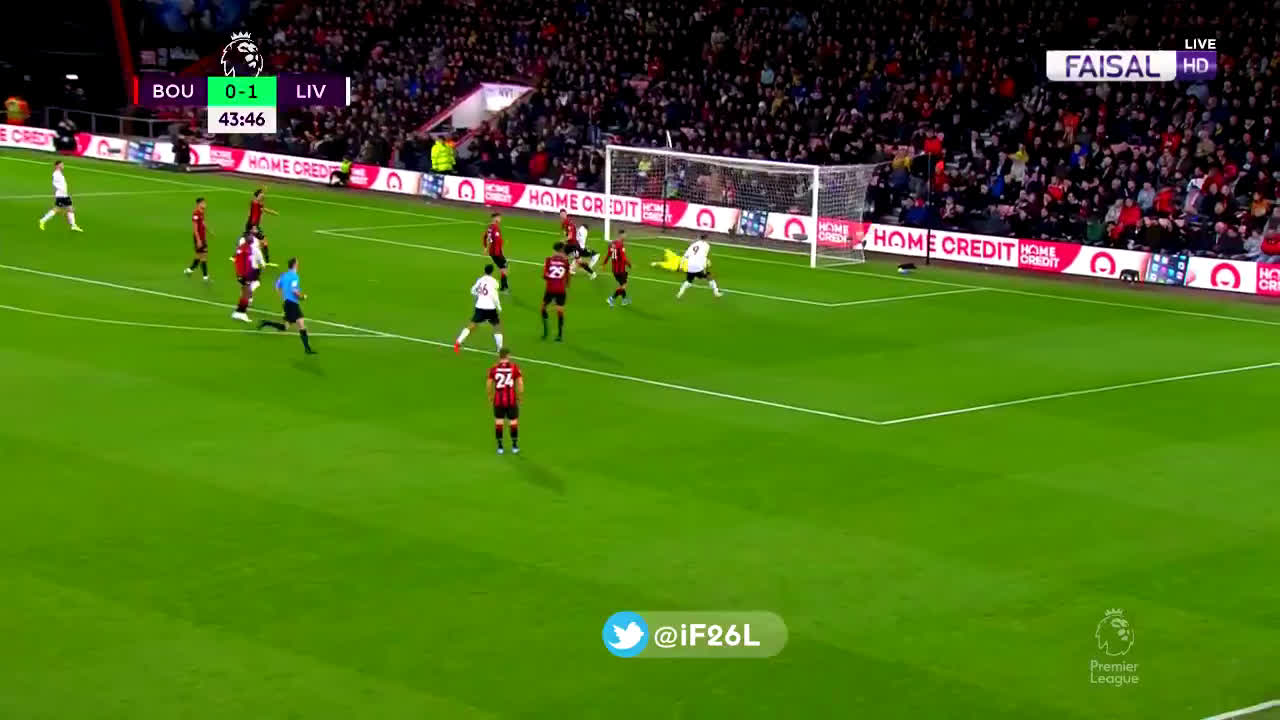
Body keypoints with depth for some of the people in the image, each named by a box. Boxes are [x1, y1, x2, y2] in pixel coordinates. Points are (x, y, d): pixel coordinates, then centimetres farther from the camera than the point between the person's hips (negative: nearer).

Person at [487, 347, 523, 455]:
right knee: (513, 423, 10)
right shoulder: (515, 367, -5)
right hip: (512, 400, -1)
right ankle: (515, 447, 16)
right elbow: (520, 383, -7)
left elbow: (488, 384, -2)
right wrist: (520, 396, 7)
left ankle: (500, 447, 14)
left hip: (498, 400, 1)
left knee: (498, 423, 10)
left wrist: (490, 396, 13)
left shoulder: (494, 369, -3)